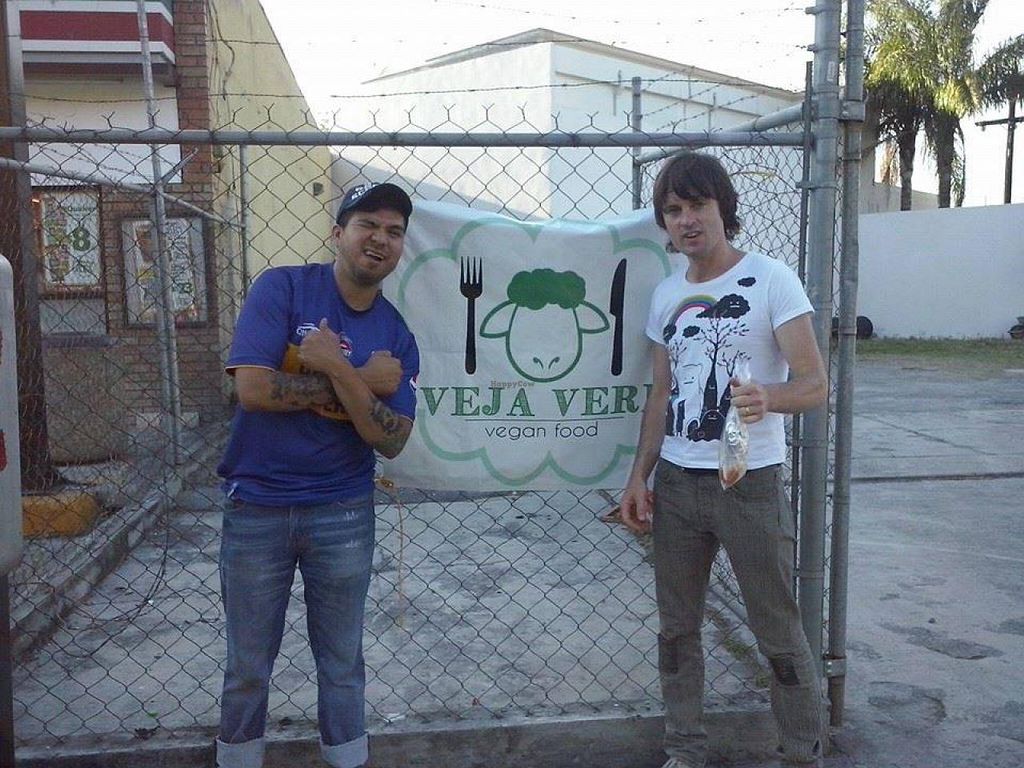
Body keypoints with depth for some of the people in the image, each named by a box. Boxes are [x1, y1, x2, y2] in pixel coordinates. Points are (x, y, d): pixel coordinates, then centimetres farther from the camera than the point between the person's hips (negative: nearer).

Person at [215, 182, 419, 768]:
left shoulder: (398, 338, -1)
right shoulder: (282, 288, -8)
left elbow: (391, 441, -10)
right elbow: (254, 389, -21)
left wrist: (336, 367, -21)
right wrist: (361, 380, -16)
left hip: (343, 515, 2)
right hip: (256, 508, -2)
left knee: (342, 663, 15)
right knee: (248, 668, 13)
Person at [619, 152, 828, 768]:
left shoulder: (771, 279, -7)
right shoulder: (667, 295, 10)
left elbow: (814, 383, -13)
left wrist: (768, 398, -35)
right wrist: (639, 476, 8)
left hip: (751, 482, -5)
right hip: (676, 483, 5)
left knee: (779, 633, 4)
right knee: (677, 627, 12)